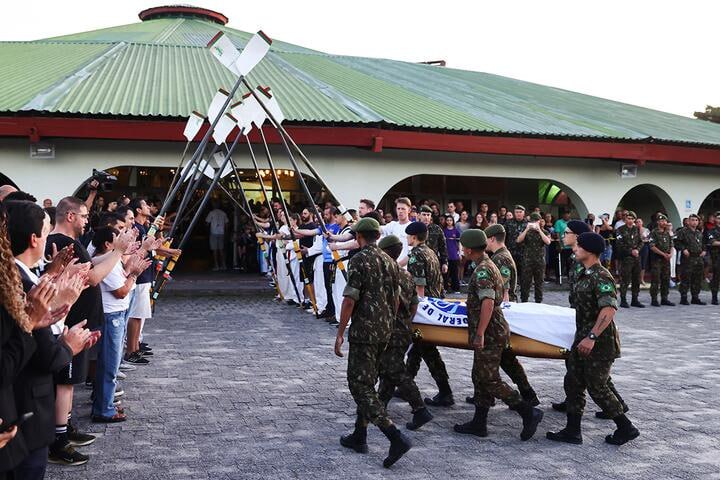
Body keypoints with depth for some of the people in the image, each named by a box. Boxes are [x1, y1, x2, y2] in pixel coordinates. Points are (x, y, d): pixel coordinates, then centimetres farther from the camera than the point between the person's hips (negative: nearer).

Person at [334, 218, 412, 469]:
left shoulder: (359, 260, -12)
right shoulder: (390, 262, 10)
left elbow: (350, 299, -17)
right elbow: (396, 299, 15)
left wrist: (340, 332, -12)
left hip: (364, 331, -8)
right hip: (384, 331, 8)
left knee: (360, 386, -6)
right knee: (367, 382, 18)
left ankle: (397, 438, -16)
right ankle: (359, 436, 25)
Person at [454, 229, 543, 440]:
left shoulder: (482, 271, -19)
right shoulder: (490, 265, 13)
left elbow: (488, 303, -29)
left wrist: (479, 333, -27)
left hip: (489, 334, -10)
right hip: (494, 332, 10)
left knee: (489, 380, -5)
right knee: (480, 377, 14)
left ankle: (528, 412, -2)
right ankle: (479, 423, 21)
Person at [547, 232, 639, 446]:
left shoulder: (601, 277, -20)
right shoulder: (585, 275, 12)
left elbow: (609, 309, -31)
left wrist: (592, 337, -34)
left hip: (600, 343, -10)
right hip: (583, 339, 10)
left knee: (597, 388, 0)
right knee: (573, 383, 10)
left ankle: (626, 428, 15)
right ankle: (572, 431, 17)